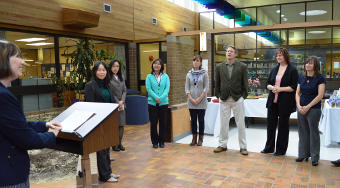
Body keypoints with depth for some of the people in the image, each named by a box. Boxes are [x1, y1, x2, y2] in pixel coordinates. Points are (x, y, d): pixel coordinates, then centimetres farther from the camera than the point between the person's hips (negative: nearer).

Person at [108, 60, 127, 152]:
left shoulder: (121, 77, 14)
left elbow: (124, 90, 12)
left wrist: (122, 101, -3)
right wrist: (117, 103, -9)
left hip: (121, 105, 6)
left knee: (121, 125, 6)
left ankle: (119, 143, 17)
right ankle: (114, 144, 9)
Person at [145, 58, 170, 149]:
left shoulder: (165, 76, 7)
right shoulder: (149, 77, 4)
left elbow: (167, 88, -2)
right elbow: (148, 89, -5)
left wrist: (161, 98, -16)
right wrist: (156, 98, -18)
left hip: (163, 103, 1)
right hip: (152, 103, -1)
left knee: (163, 123, 5)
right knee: (153, 123, 2)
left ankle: (162, 141, 19)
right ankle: (154, 142, 16)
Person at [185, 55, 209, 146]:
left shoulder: (204, 73, -1)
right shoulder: (189, 74, 7)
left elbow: (206, 88, -5)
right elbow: (187, 88, 4)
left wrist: (199, 99, -13)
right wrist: (191, 99, -8)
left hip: (201, 102, -2)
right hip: (191, 102, 3)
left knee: (201, 120, 3)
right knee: (193, 120, 7)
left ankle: (200, 139, 13)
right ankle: (194, 138, 16)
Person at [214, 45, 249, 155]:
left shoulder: (242, 67, 1)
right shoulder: (219, 67, 6)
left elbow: (245, 83, 2)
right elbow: (217, 83, 10)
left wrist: (243, 96, -3)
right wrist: (218, 96, 4)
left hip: (237, 99, -2)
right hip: (224, 100, 2)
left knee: (241, 124, 4)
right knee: (223, 123, 8)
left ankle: (243, 147, 15)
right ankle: (222, 145, 20)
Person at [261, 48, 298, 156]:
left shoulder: (292, 70, -5)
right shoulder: (274, 69, 11)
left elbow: (294, 87, -10)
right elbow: (268, 84, 12)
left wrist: (280, 89, -19)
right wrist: (272, 87, -10)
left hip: (285, 102, -5)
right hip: (272, 101, 5)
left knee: (283, 125, 6)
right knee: (271, 124, 10)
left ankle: (281, 149, 20)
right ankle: (269, 147, 24)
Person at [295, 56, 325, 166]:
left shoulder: (320, 78, -7)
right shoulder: (301, 78, 8)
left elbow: (320, 95, -11)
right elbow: (297, 93, 9)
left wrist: (308, 107, -14)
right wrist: (299, 106, -6)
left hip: (314, 109, -5)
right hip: (301, 109, 5)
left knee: (314, 132, 3)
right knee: (303, 132, 11)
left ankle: (315, 157, 14)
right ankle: (303, 154, 22)